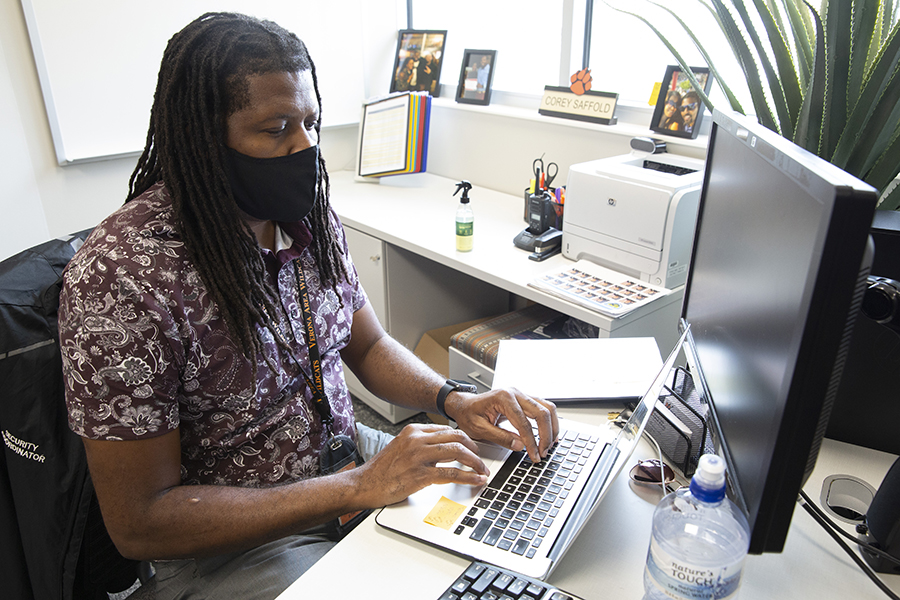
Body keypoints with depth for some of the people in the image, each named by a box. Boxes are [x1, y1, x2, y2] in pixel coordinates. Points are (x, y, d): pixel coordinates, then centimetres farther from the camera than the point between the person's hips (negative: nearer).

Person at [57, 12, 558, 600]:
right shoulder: (118, 277, -25)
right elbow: (139, 524, -21)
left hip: (350, 467, 6)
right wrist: (355, 488, -27)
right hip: (228, 544, -5)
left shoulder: (313, 217, -4)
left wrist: (453, 400, -12)